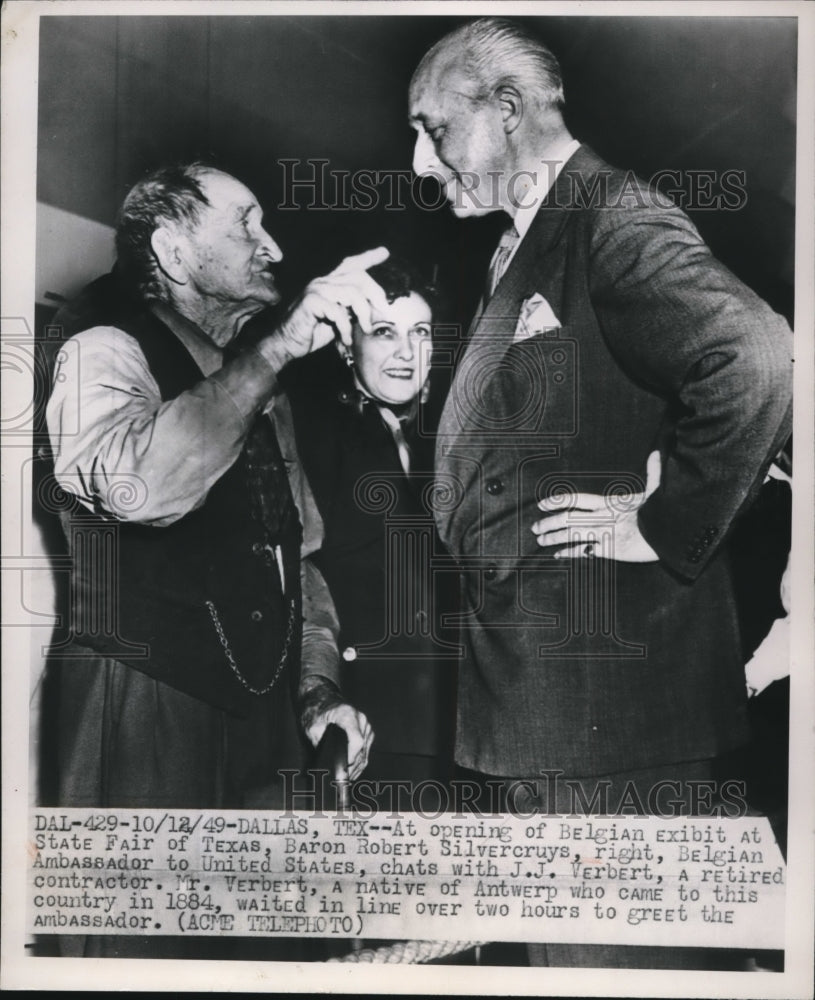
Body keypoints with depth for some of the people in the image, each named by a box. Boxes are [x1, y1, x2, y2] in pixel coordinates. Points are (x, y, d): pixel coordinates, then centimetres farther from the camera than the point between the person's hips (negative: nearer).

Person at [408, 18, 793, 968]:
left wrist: (667, 527, -23)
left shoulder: (614, 221, -14)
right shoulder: (524, 247, 16)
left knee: (612, 954, 5)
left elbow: (756, 357, -30)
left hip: (608, 686, -10)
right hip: (529, 684, 10)